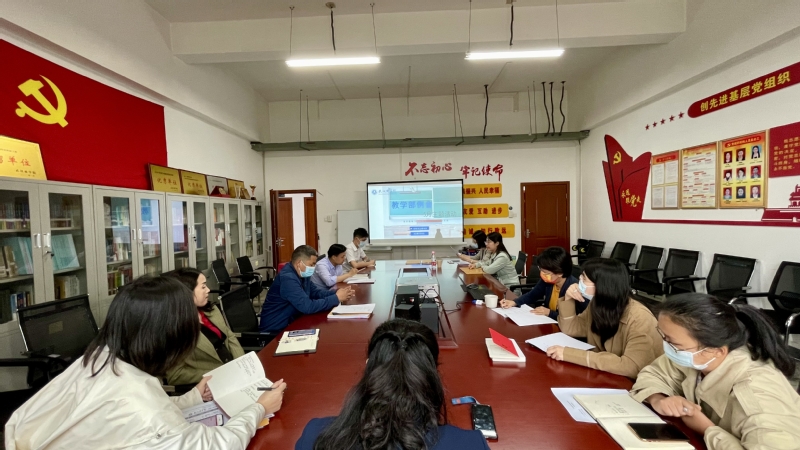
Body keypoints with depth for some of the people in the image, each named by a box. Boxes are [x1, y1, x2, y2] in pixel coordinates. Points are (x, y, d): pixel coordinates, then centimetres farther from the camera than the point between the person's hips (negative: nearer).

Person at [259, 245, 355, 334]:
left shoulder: (301, 274, 4)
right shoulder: (288, 278, -26)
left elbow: (315, 292, 9)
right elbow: (307, 307, -31)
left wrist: (337, 293, -8)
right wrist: (336, 298, -23)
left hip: (290, 323, 8)